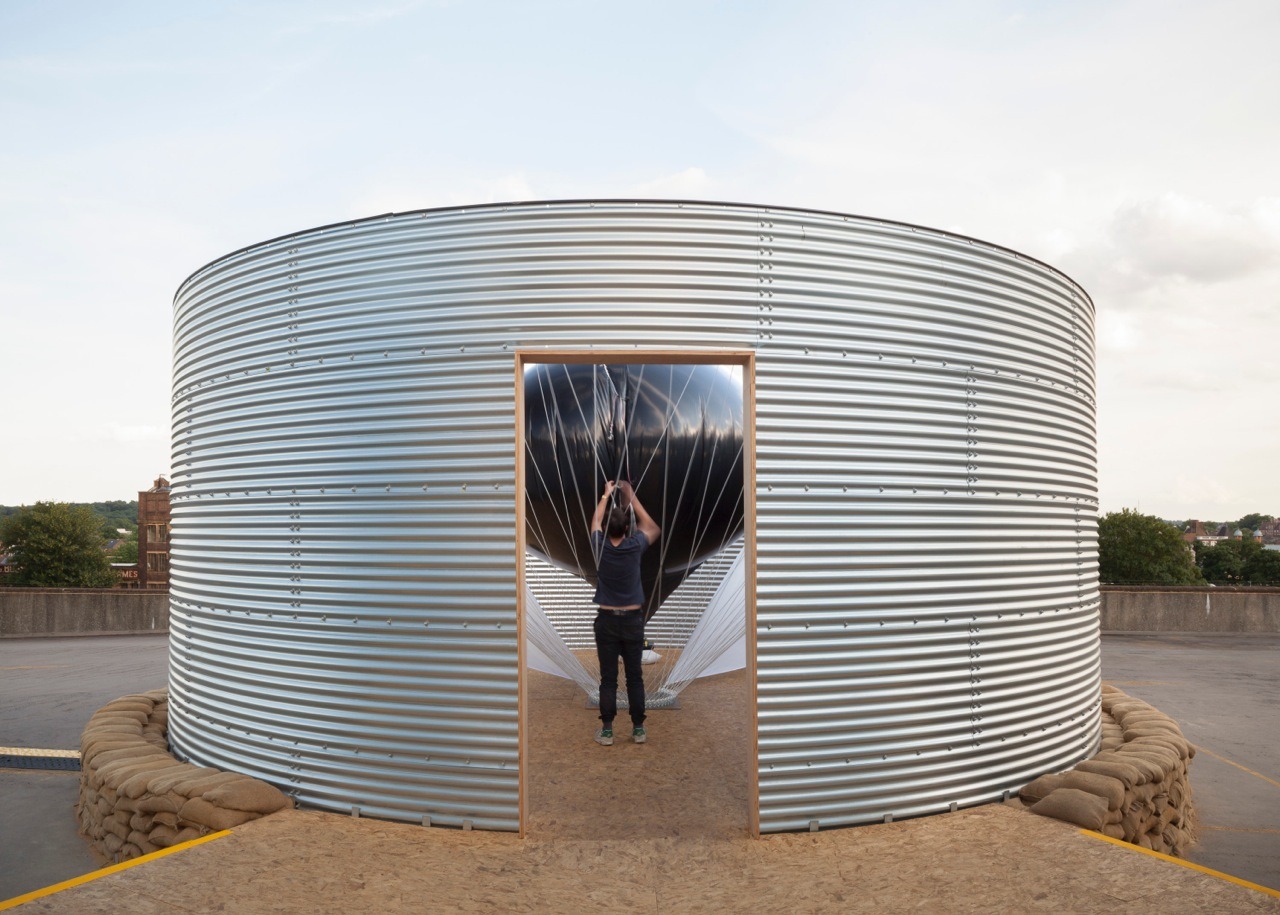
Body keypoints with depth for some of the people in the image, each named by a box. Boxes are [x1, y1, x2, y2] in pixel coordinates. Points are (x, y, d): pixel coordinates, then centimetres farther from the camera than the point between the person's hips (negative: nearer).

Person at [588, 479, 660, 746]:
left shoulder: (601, 547, -8)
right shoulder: (635, 546, -10)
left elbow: (595, 522, 14)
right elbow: (651, 527, 12)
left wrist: (606, 495, 24)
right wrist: (632, 497, 13)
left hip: (607, 621, 0)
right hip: (633, 620, 0)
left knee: (608, 679, 4)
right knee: (635, 677, 7)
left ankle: (607, 731, 7)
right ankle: (638, 729, 12)